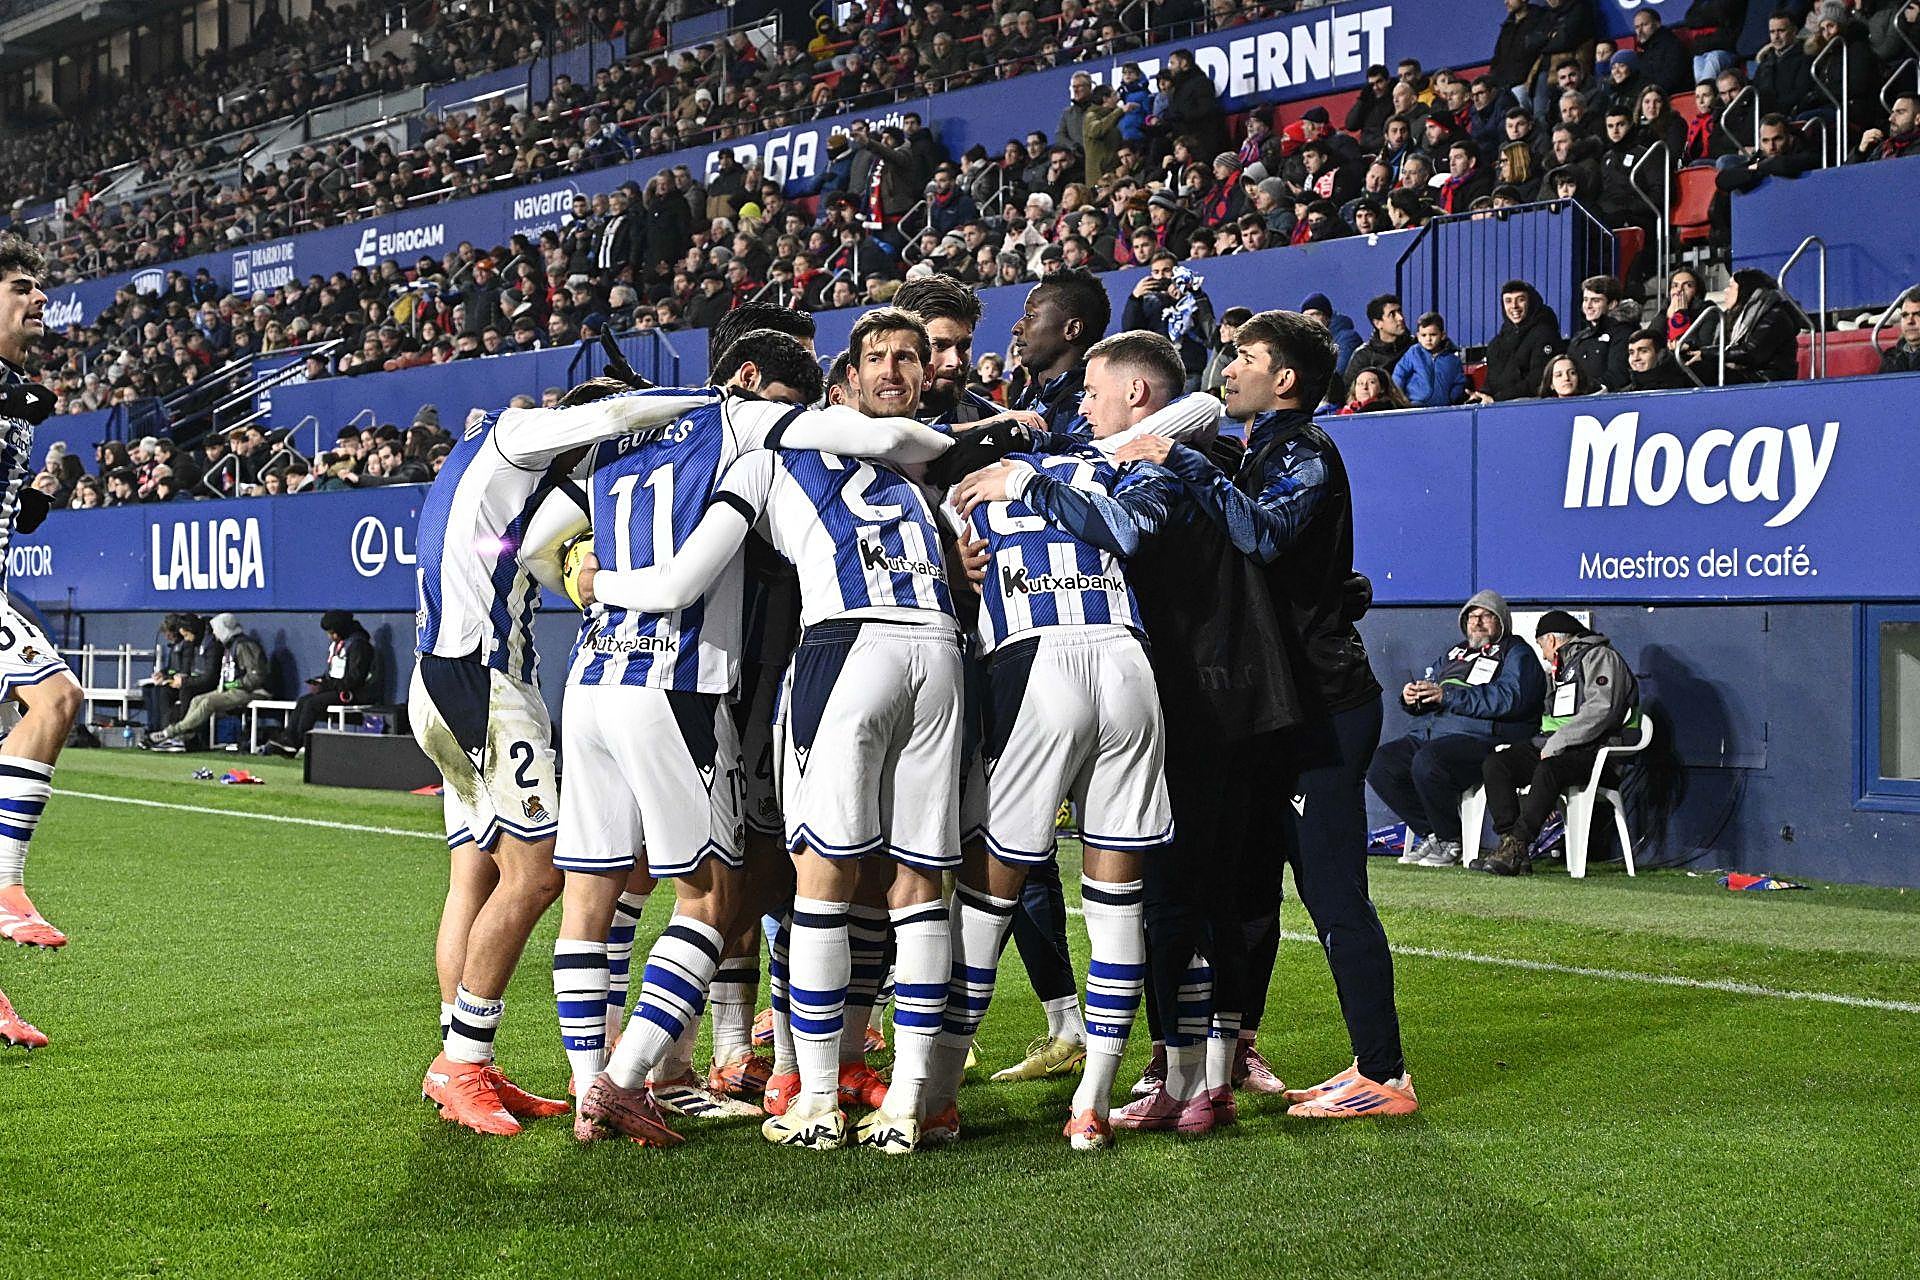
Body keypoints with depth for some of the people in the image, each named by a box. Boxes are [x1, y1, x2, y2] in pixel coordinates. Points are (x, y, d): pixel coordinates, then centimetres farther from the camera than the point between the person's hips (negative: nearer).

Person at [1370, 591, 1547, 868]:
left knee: (1426, 762, -35)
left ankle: (1451, 842, -16)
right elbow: (1427, 683, 28)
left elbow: (1509, 698, -12)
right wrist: (1411, 695, 0)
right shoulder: (1455, 652, 30)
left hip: (1478, 736, -8)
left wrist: (1447, 696, -17)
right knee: (1380, 763, -15)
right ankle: (1430, 834, -7)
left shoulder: (1517, 654, 7)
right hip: (1427, 732, 8)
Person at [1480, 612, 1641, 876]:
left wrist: (1556, 743, -18)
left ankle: (1516, 844, -38)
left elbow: (1601, 709, -15)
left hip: (1591, 751, -9)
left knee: (1548, 770, -38)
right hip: (1551, 748, 9)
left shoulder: (1601, 657, 1)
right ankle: (1513, 847, -26)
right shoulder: (1561, 669, 32)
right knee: (1494, 764, -14)